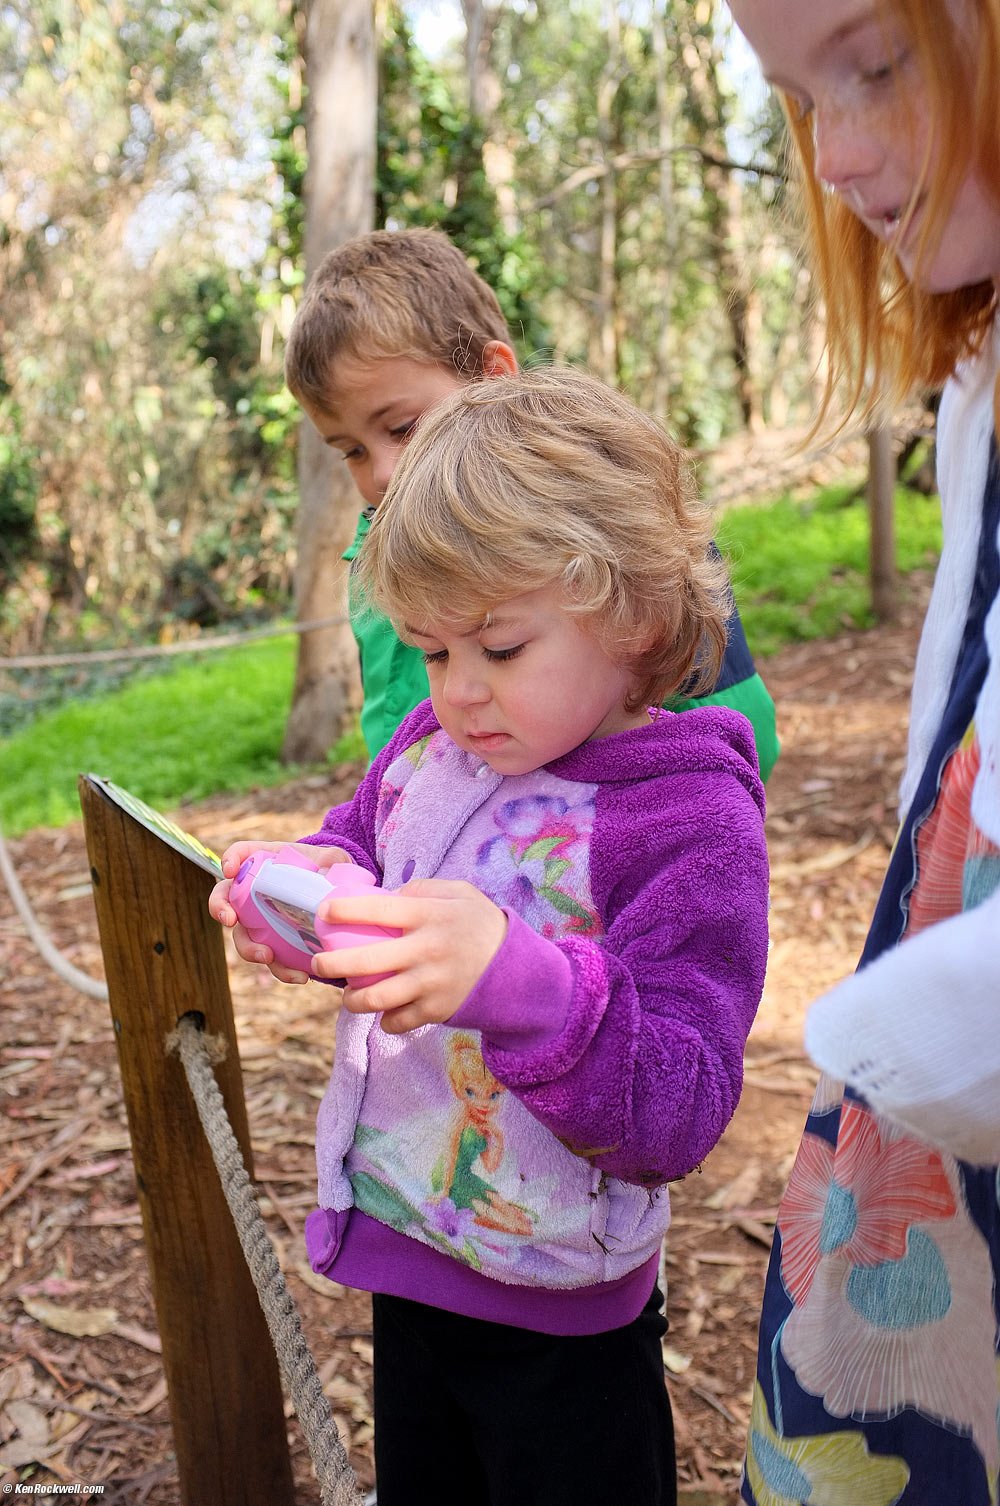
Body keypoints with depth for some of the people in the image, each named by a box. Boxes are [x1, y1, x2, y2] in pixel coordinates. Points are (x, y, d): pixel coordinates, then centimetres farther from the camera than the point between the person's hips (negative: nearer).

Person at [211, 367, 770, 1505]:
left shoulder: (688, 816, -23)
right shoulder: (432, 746, -6)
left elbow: (678, 1114, -27)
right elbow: (357, 842, 13)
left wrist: (510, 975, -44)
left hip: (559, 1323, -6)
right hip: (404, 1256, 6)